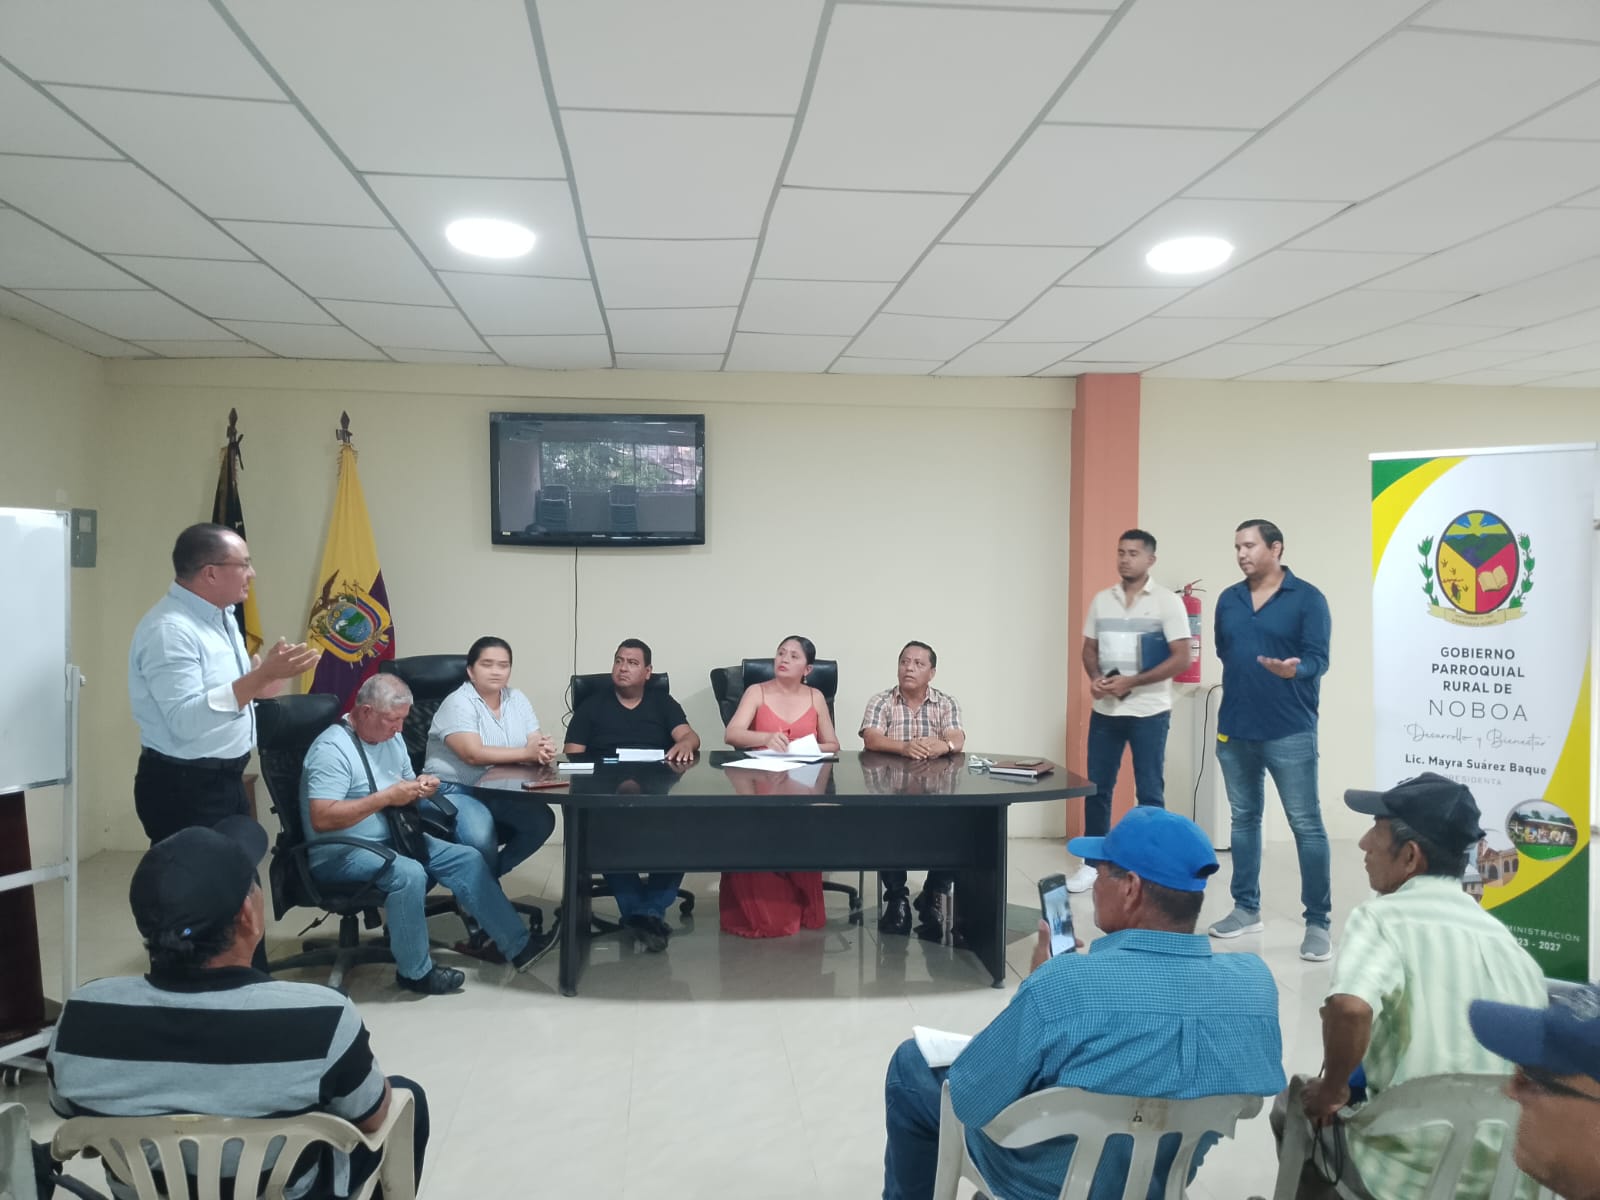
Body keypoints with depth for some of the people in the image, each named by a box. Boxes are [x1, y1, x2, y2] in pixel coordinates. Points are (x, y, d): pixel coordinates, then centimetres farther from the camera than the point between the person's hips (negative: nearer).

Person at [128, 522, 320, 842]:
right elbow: (186, 720, -30)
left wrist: (268, 674, 0)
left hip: (226, 780, 9)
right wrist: (261, 675, -33)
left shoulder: (220, 616, 10)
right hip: (183, 788, -9)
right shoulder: (169, 629, -20)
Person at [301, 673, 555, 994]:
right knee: (408, 874, -34)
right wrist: (386, 797, -28)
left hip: (390, 838, 9)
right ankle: (416, 971, -14)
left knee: (467, 859, -4)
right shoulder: (332, 748, -20)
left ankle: (518, 944, 1)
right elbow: (321, 818, -29)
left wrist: (418, 787, -7)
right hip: (340, 851, -9)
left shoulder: (391, 737, 7)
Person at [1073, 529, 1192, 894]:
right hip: (1104, 710, 4)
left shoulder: (1167, 601, -6)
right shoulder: (1101, 600, 8)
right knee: (1097, 788, 9)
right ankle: (1093, 862, 21)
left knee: (1149, 793, 3)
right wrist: (1095, 678, -7)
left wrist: (1131, 682, -18)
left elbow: (1182, 657, -11)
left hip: (1149, 712, -4)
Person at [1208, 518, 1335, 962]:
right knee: (1243, 820, 13)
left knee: (1306, 825, -2)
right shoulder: (1228, 600, 8)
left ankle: (1317, 922, 5)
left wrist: (1293, 670, -31)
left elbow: (1318, 659, -12)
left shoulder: (1307, 599, -6)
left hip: (1289, 733, -5)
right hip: (1234, 730, 5)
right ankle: (1246, 908, 24)